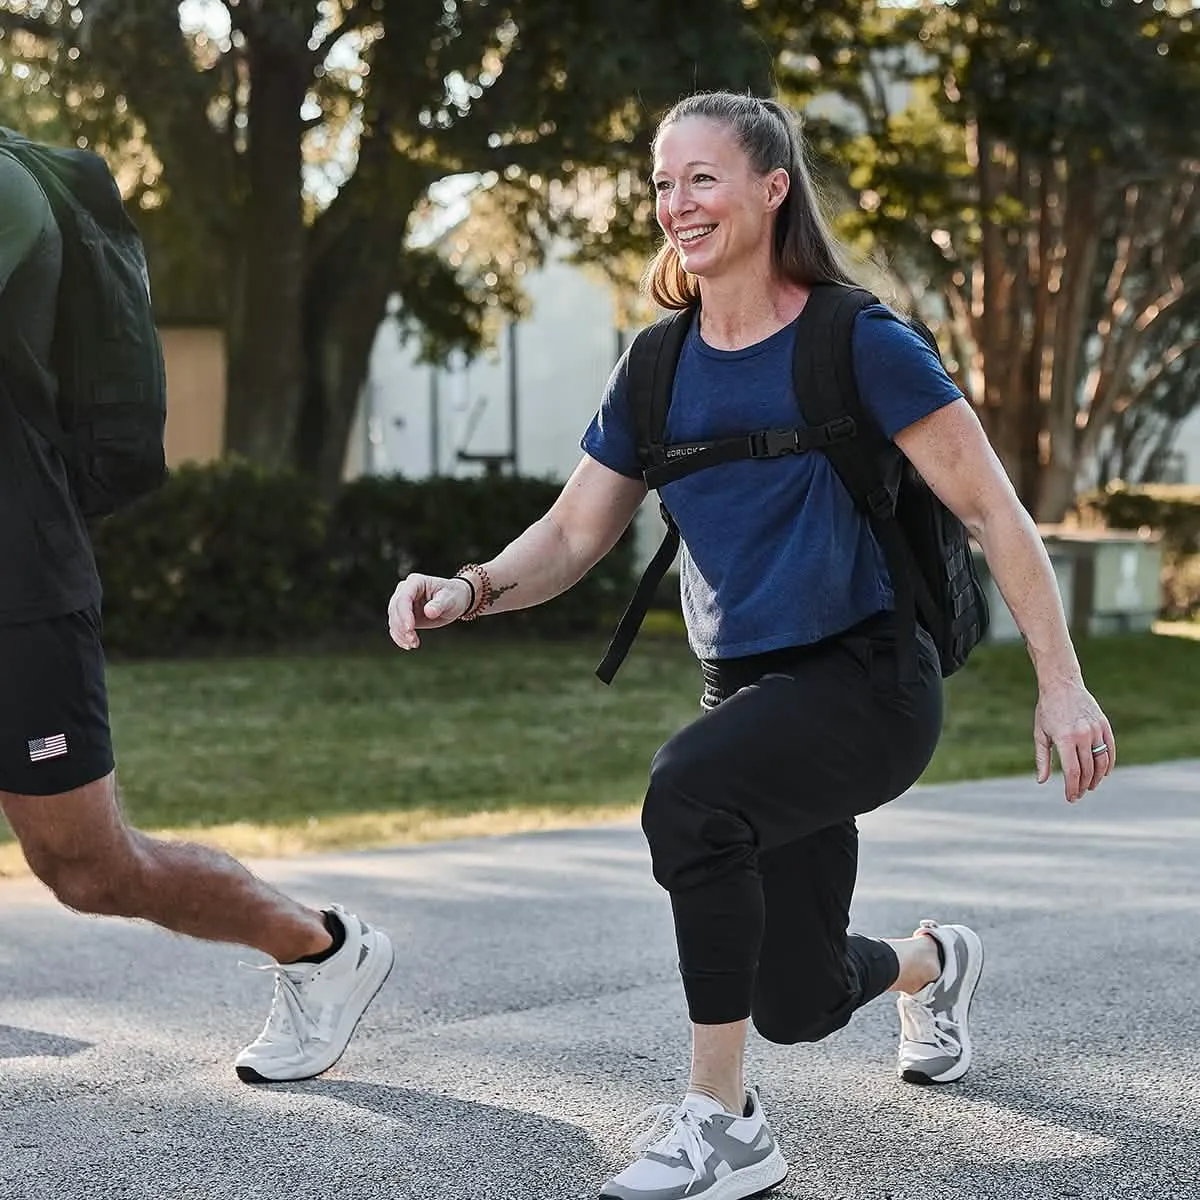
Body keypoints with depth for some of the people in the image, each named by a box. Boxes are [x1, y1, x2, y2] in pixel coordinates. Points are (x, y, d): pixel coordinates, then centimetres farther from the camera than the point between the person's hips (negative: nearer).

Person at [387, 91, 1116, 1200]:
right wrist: (473, 591, -13)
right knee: (796, 1006, 12)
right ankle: (933, 961, 51)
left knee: (689, 789, -35)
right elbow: (574, 534, 7)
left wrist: (1060, 682, -15)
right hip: (753, 691, 6)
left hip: (871, 677, -6)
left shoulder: (858, 345, -11)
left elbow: (992, 509, -10)